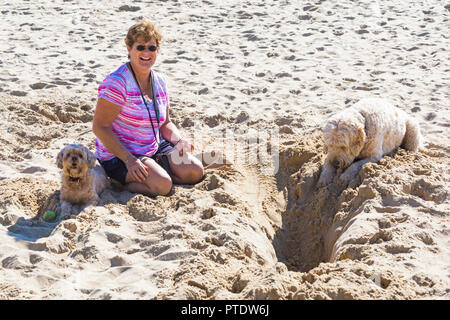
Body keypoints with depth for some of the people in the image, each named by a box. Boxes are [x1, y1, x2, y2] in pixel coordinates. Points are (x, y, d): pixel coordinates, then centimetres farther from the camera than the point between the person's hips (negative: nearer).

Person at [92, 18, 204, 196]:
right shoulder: (117, 82, -18)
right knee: (163, 184, -28)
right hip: (118, 155, -8)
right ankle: (124, 180, -1)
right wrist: (129, 160, -27)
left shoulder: (159, 81, 6)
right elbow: (99, 127, -20)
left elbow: (165, 123, 17)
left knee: (196, 171, -5)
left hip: (154, 148, 8)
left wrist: (179, 140, -6)